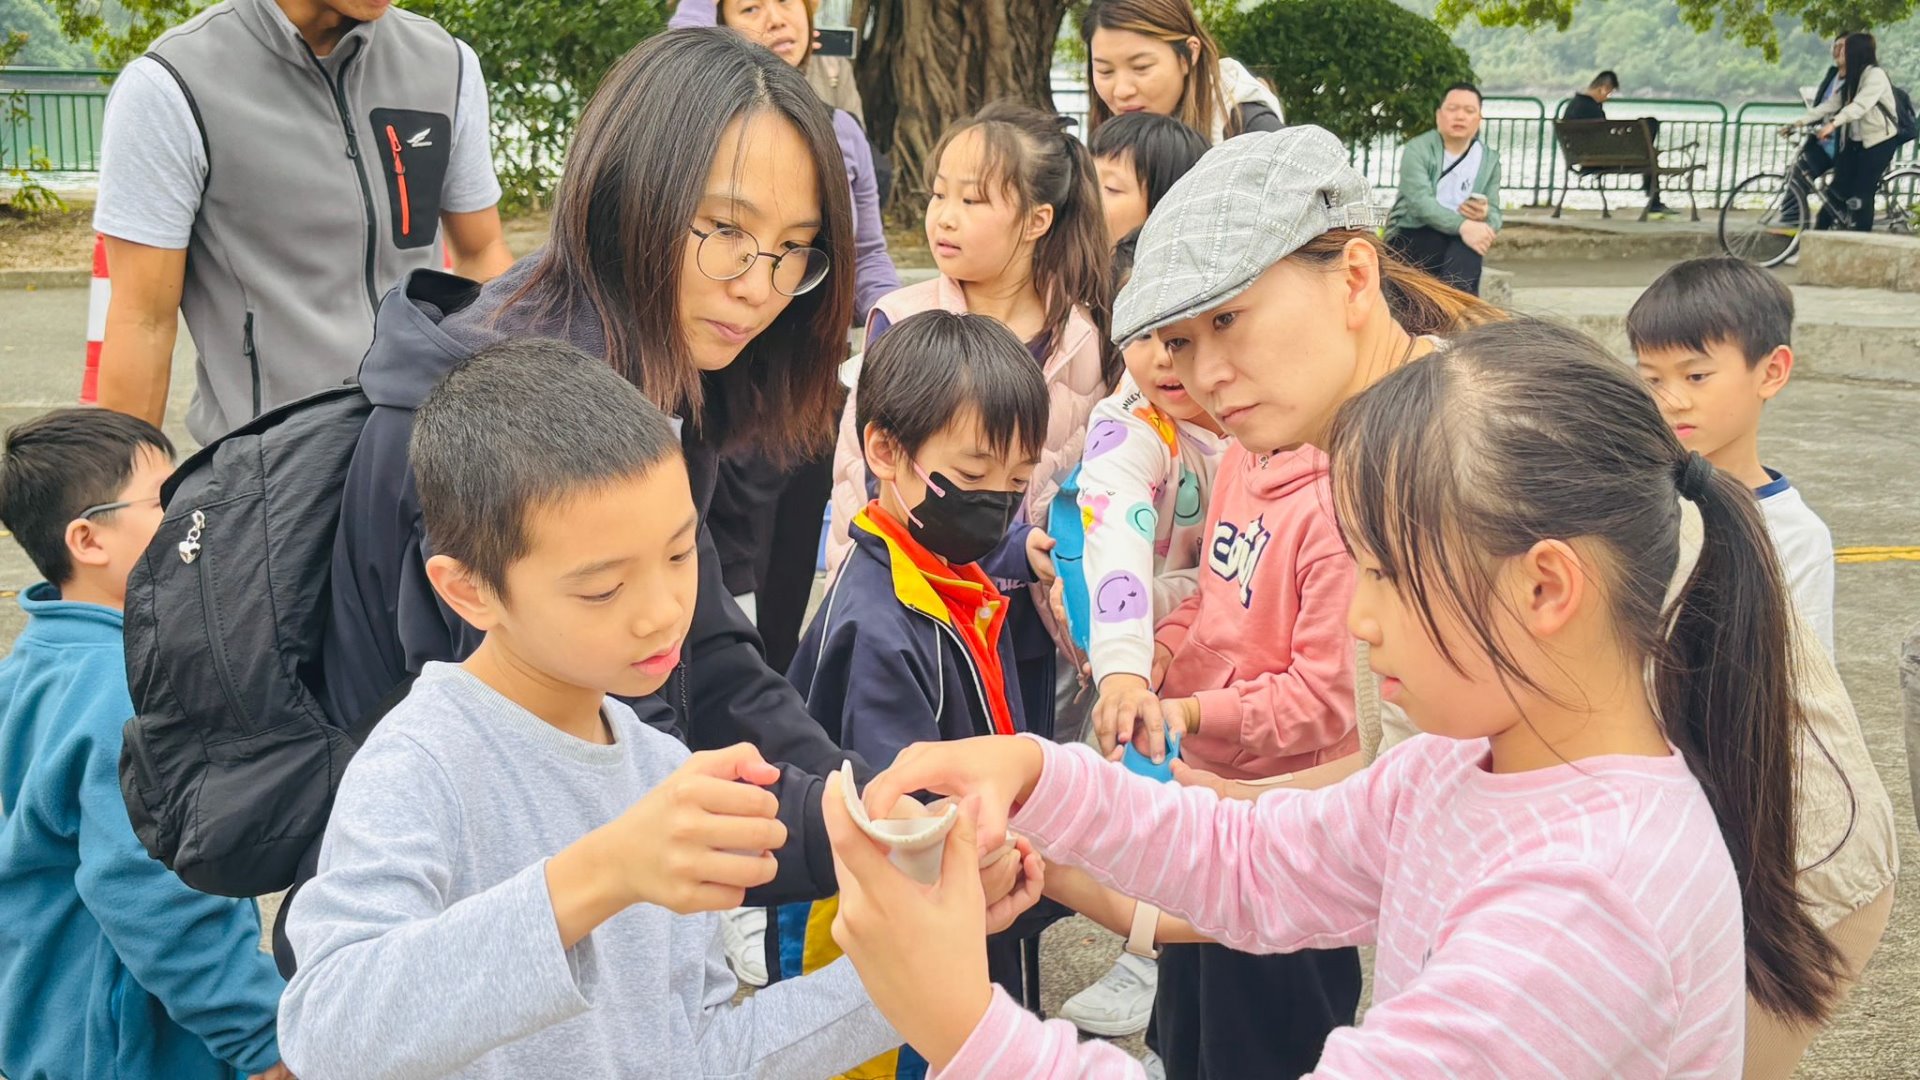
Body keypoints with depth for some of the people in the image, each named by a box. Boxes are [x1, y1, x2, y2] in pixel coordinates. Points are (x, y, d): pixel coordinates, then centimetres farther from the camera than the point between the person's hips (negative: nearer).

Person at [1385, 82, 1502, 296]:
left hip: (1460, 249, 3)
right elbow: (1419, 202, -22)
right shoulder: (1418, 148, -6)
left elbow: (1494, 215, 1)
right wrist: (1461, 225, -38)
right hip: (1410, 240, -3)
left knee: (1470, 243, -32)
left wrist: (1484, 216, -25)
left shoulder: (1490, 159, 8)